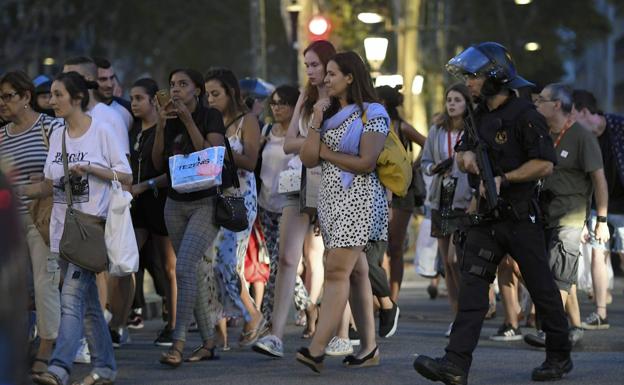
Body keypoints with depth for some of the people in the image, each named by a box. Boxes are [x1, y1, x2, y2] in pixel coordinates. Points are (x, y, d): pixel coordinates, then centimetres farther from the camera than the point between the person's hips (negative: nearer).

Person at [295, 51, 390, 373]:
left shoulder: (372, 114, -6)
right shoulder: (328, 113, 15)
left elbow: (366, 164, -15)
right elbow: (308, 159, 5)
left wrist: (326, 153, -6)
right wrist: (316, 122, -5)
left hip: (358, 200, -8)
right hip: (331, 199, 8)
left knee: (337, 270, -16)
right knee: (355, 272, 8)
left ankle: (316, 349, -24)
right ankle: (369, 348, 11)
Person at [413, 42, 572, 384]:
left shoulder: (524, 115, -12)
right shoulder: (479, 115, 13)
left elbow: (544, 163, -17)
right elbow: (462, 153, 24)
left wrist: (503, 179, -21)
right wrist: (466, 156, 1)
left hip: (520, 217, -7)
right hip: (486, 217, 7)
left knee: (541, 288, 5)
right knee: (472, 284, -5)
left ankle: (559, 356, 22)